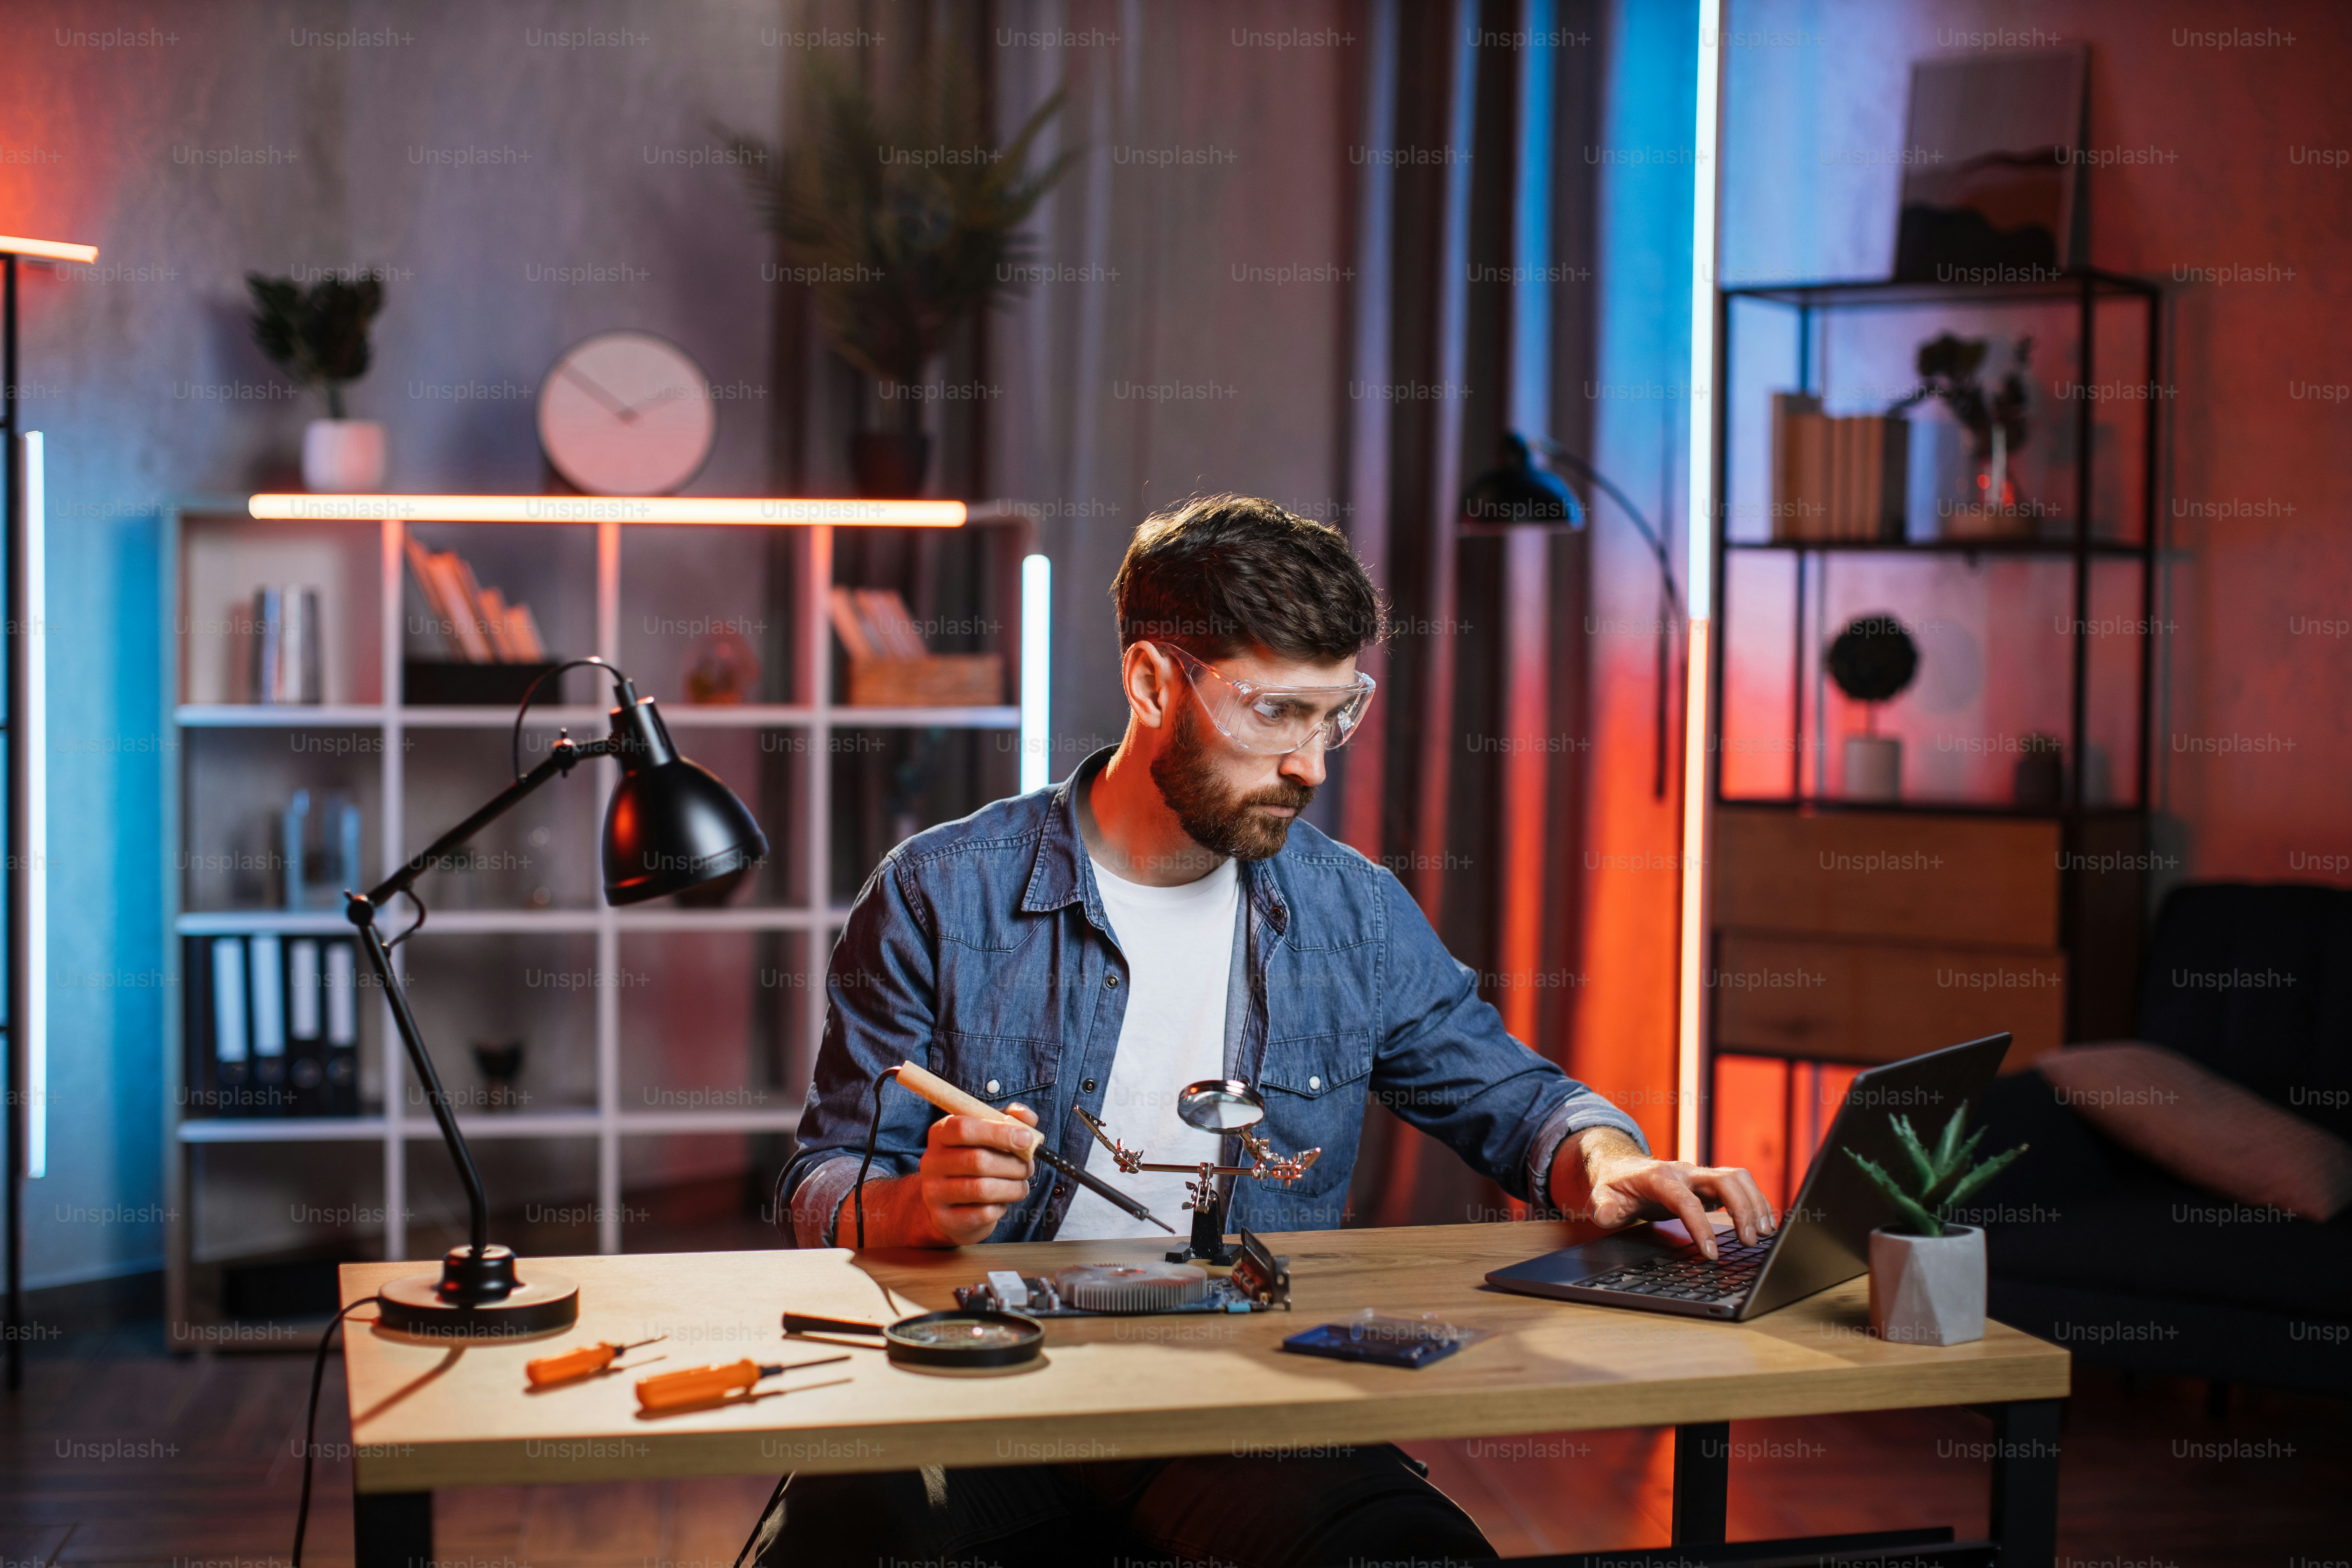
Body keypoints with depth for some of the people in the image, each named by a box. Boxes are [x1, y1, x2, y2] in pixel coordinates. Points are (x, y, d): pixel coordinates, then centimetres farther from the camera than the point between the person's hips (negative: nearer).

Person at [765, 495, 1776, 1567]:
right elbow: (825, 1188, 3)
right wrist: (920, 1206, -21)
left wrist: (1608, 1165, -2)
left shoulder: (1354, 915, 10)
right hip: (983, 1390, -2)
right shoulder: (940, 897, 1)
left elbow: (1505, 1096, 21)